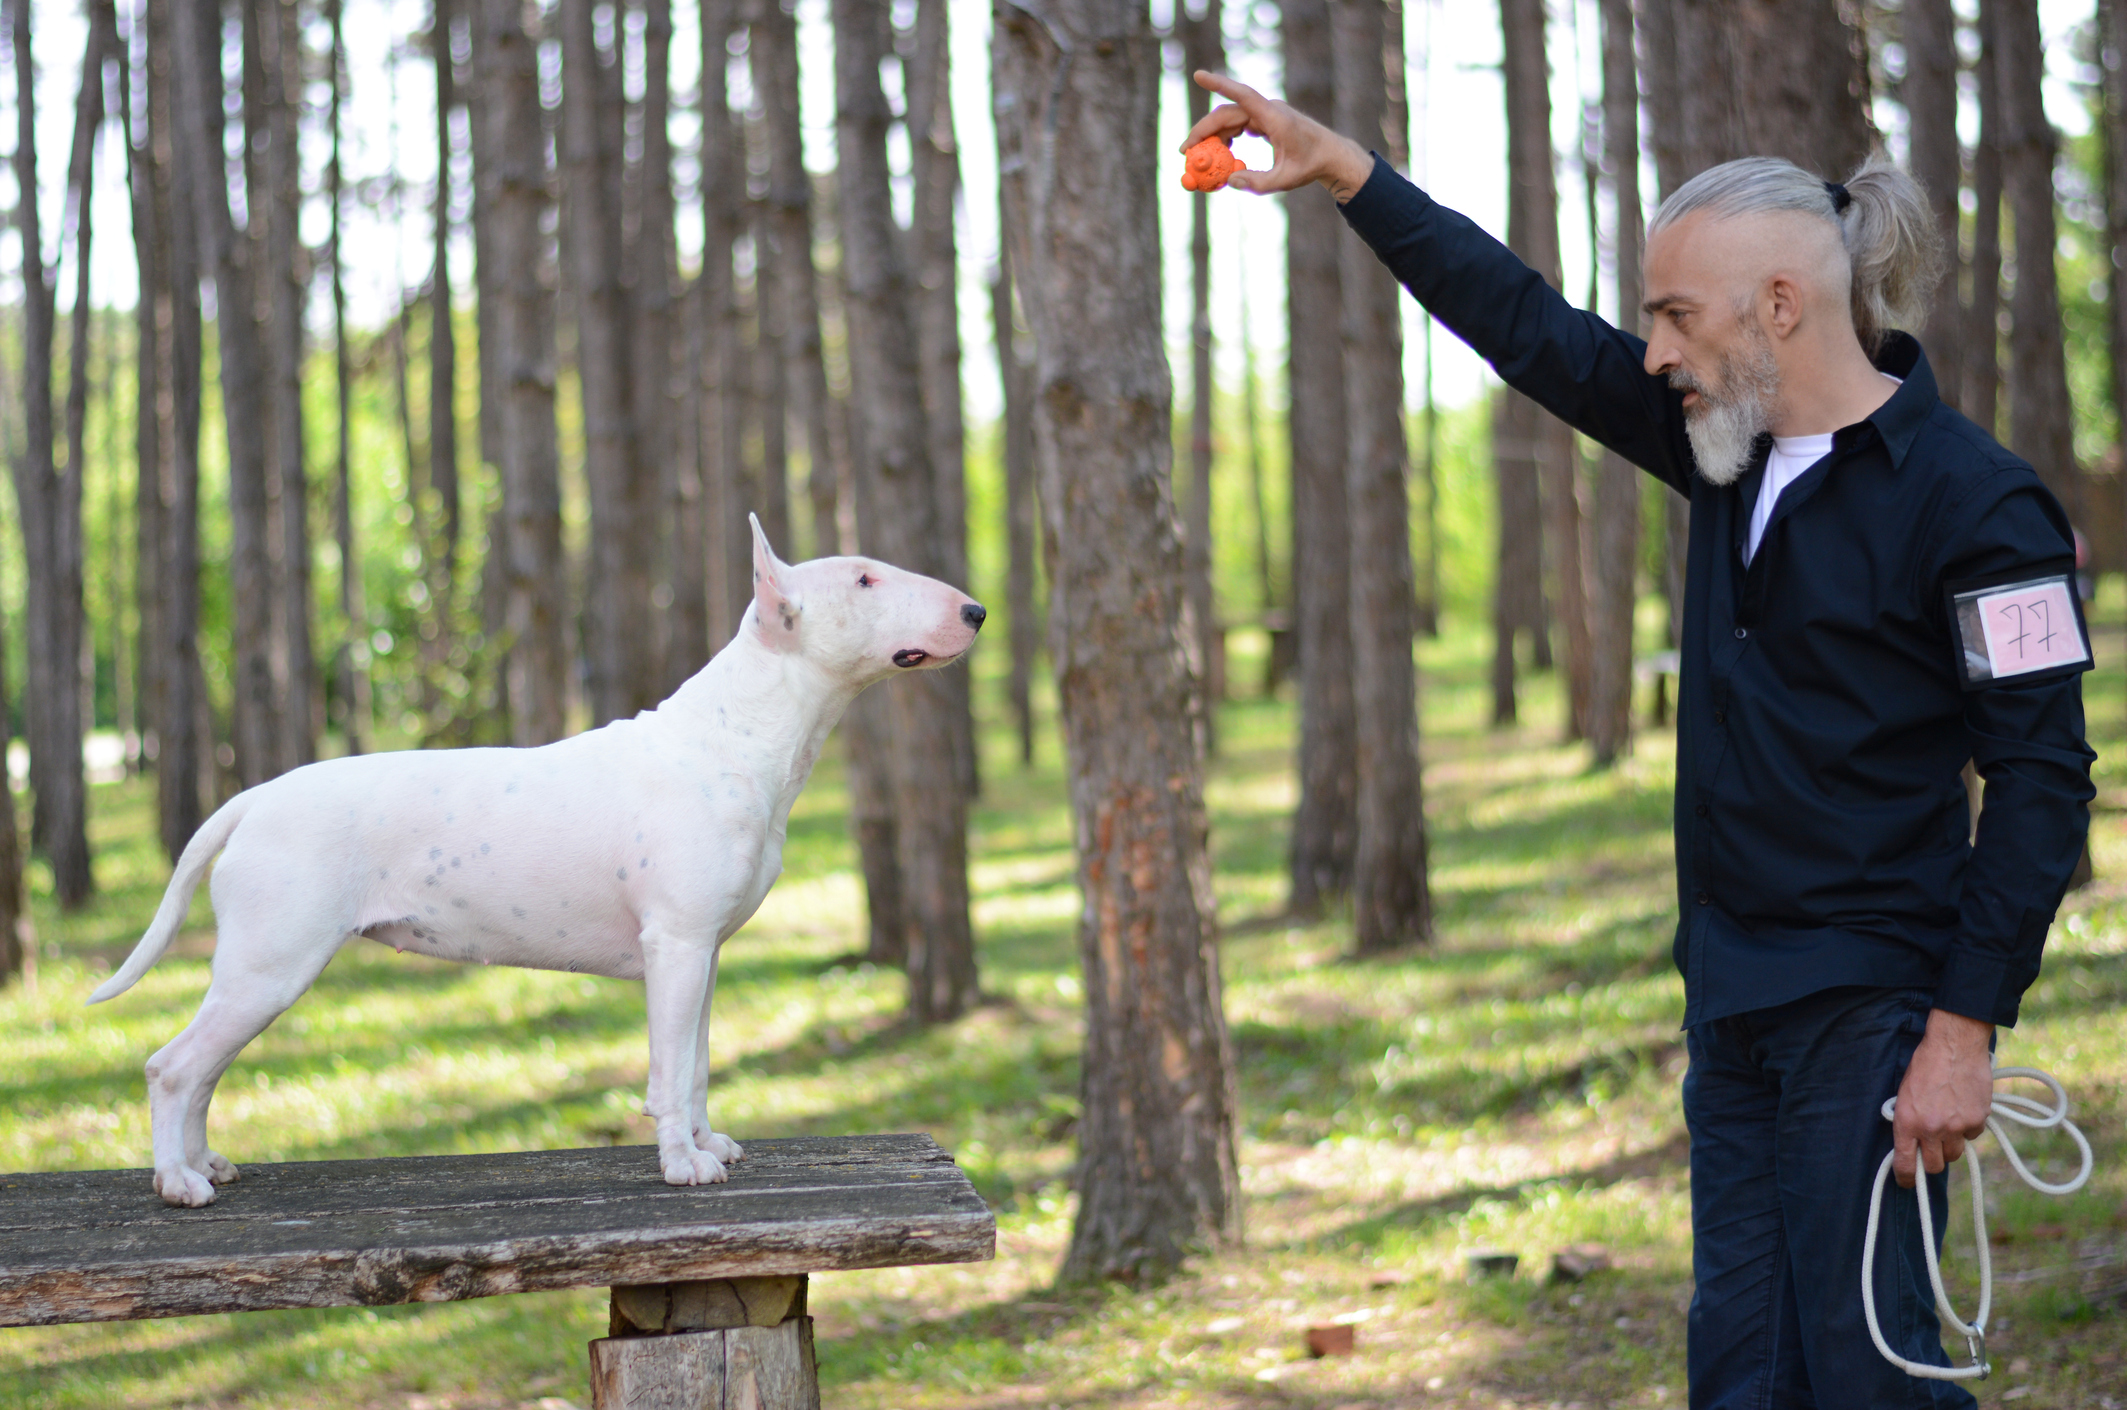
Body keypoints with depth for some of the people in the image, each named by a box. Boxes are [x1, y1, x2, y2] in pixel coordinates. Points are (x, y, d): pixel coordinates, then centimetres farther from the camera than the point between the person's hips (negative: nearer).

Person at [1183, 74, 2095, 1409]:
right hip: (1735, 1000, 8)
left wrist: (1963, 1031, -19)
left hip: (1873, 1015, -8)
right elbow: (1532, 324, 13)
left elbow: (2042, 785, -15)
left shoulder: (1973, 502, -14)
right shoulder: (1733, 445, 8)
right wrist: (1339, 165, 12)